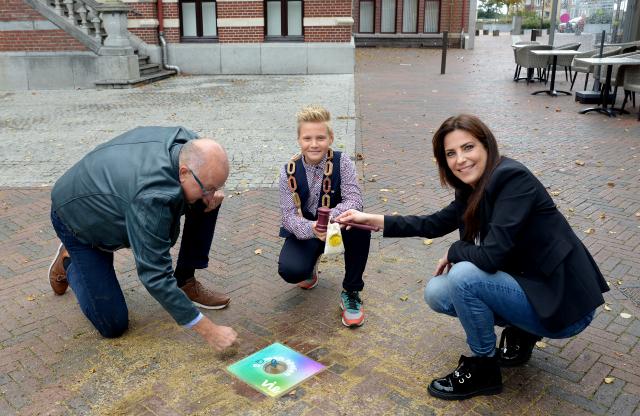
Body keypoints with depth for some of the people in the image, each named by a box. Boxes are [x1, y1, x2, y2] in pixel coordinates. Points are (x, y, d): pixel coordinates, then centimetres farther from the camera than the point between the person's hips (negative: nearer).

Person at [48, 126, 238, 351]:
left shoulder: (189, 144, -22)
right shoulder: (151, 198, -43)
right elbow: (155, 275, -39)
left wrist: (211, 196, -21)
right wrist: (208, 330, -37)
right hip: (79, 219, -7)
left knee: (208, 203, -14)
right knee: (113, 326, -6)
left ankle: (185, 283, 1)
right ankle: (69, 261, 17)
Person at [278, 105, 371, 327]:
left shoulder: (342, 163, -15)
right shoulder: (289, 172, -13)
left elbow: (354, 199, -26)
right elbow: (289, 216, -17)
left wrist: (331, 218, -46)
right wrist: (311, 229, -40)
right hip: (303, 231, 0)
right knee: (290, 271, -28)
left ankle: (351, 292, -14)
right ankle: (311, 263, 16)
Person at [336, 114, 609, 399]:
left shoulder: (513, 179, -23)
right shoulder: (474, 189, 2)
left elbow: (491, 255, -30)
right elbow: (434, 224, 12)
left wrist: (454, 252, -8)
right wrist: (371, 219, 6)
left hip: (561, 303, -8)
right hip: (528, 286, 8)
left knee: (463, 275, -25)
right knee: (436, 293, 3)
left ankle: (483, 370, -3)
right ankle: (520, 331, 15)